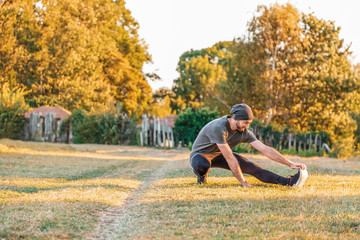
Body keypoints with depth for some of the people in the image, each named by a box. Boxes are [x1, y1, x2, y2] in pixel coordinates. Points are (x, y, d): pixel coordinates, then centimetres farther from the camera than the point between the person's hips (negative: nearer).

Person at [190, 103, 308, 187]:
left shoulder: (244, 132, -13)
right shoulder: (219, 128, -37)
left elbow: (265, 149, -11)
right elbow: (229, 158, -35)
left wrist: (290, 164, -18)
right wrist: (243, 182, -32)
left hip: (219, 155, 6)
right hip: (200, 154, -5)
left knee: (251, 167, -15)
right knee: (202, 165, -43)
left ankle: (289, 182, -26)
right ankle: (202, 175, -6)